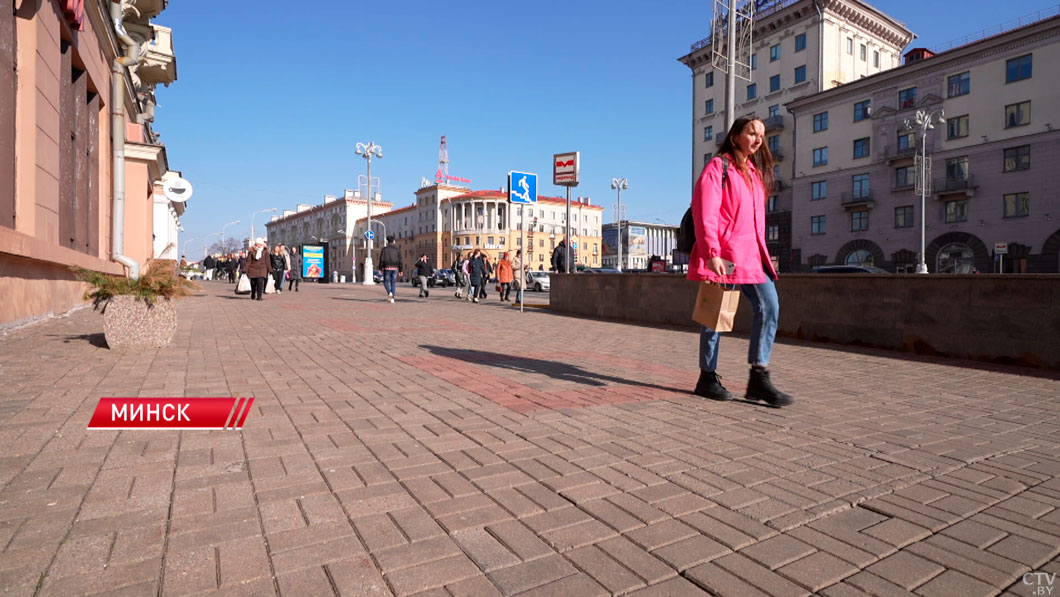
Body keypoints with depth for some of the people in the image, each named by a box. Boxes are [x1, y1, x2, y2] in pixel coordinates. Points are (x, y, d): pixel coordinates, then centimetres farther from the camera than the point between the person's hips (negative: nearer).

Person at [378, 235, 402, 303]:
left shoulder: (384, 249, -2)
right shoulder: (397, 249, 4)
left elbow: (381, 259, -6)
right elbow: (400, 260, 1)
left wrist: (380, 269, 0)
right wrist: (400, 270, 6)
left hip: (387, 268, -2)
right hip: (395, 268, 2)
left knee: (386, 282, 11)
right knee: (393, 283, 7)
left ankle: (389, 293, -15)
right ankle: (392, 298, 2)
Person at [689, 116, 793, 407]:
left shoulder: (755, 172, 22)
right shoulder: (718, 167, -4)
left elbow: (757, 216, 22)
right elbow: (705, 215, -14)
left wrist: (761, 251, 15)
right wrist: (712, 254, -23)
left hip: (751, 255, 8)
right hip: (723, 255, -8)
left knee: (769, 306, -3)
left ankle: (759, 378, 3)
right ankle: (708, 378, 13)